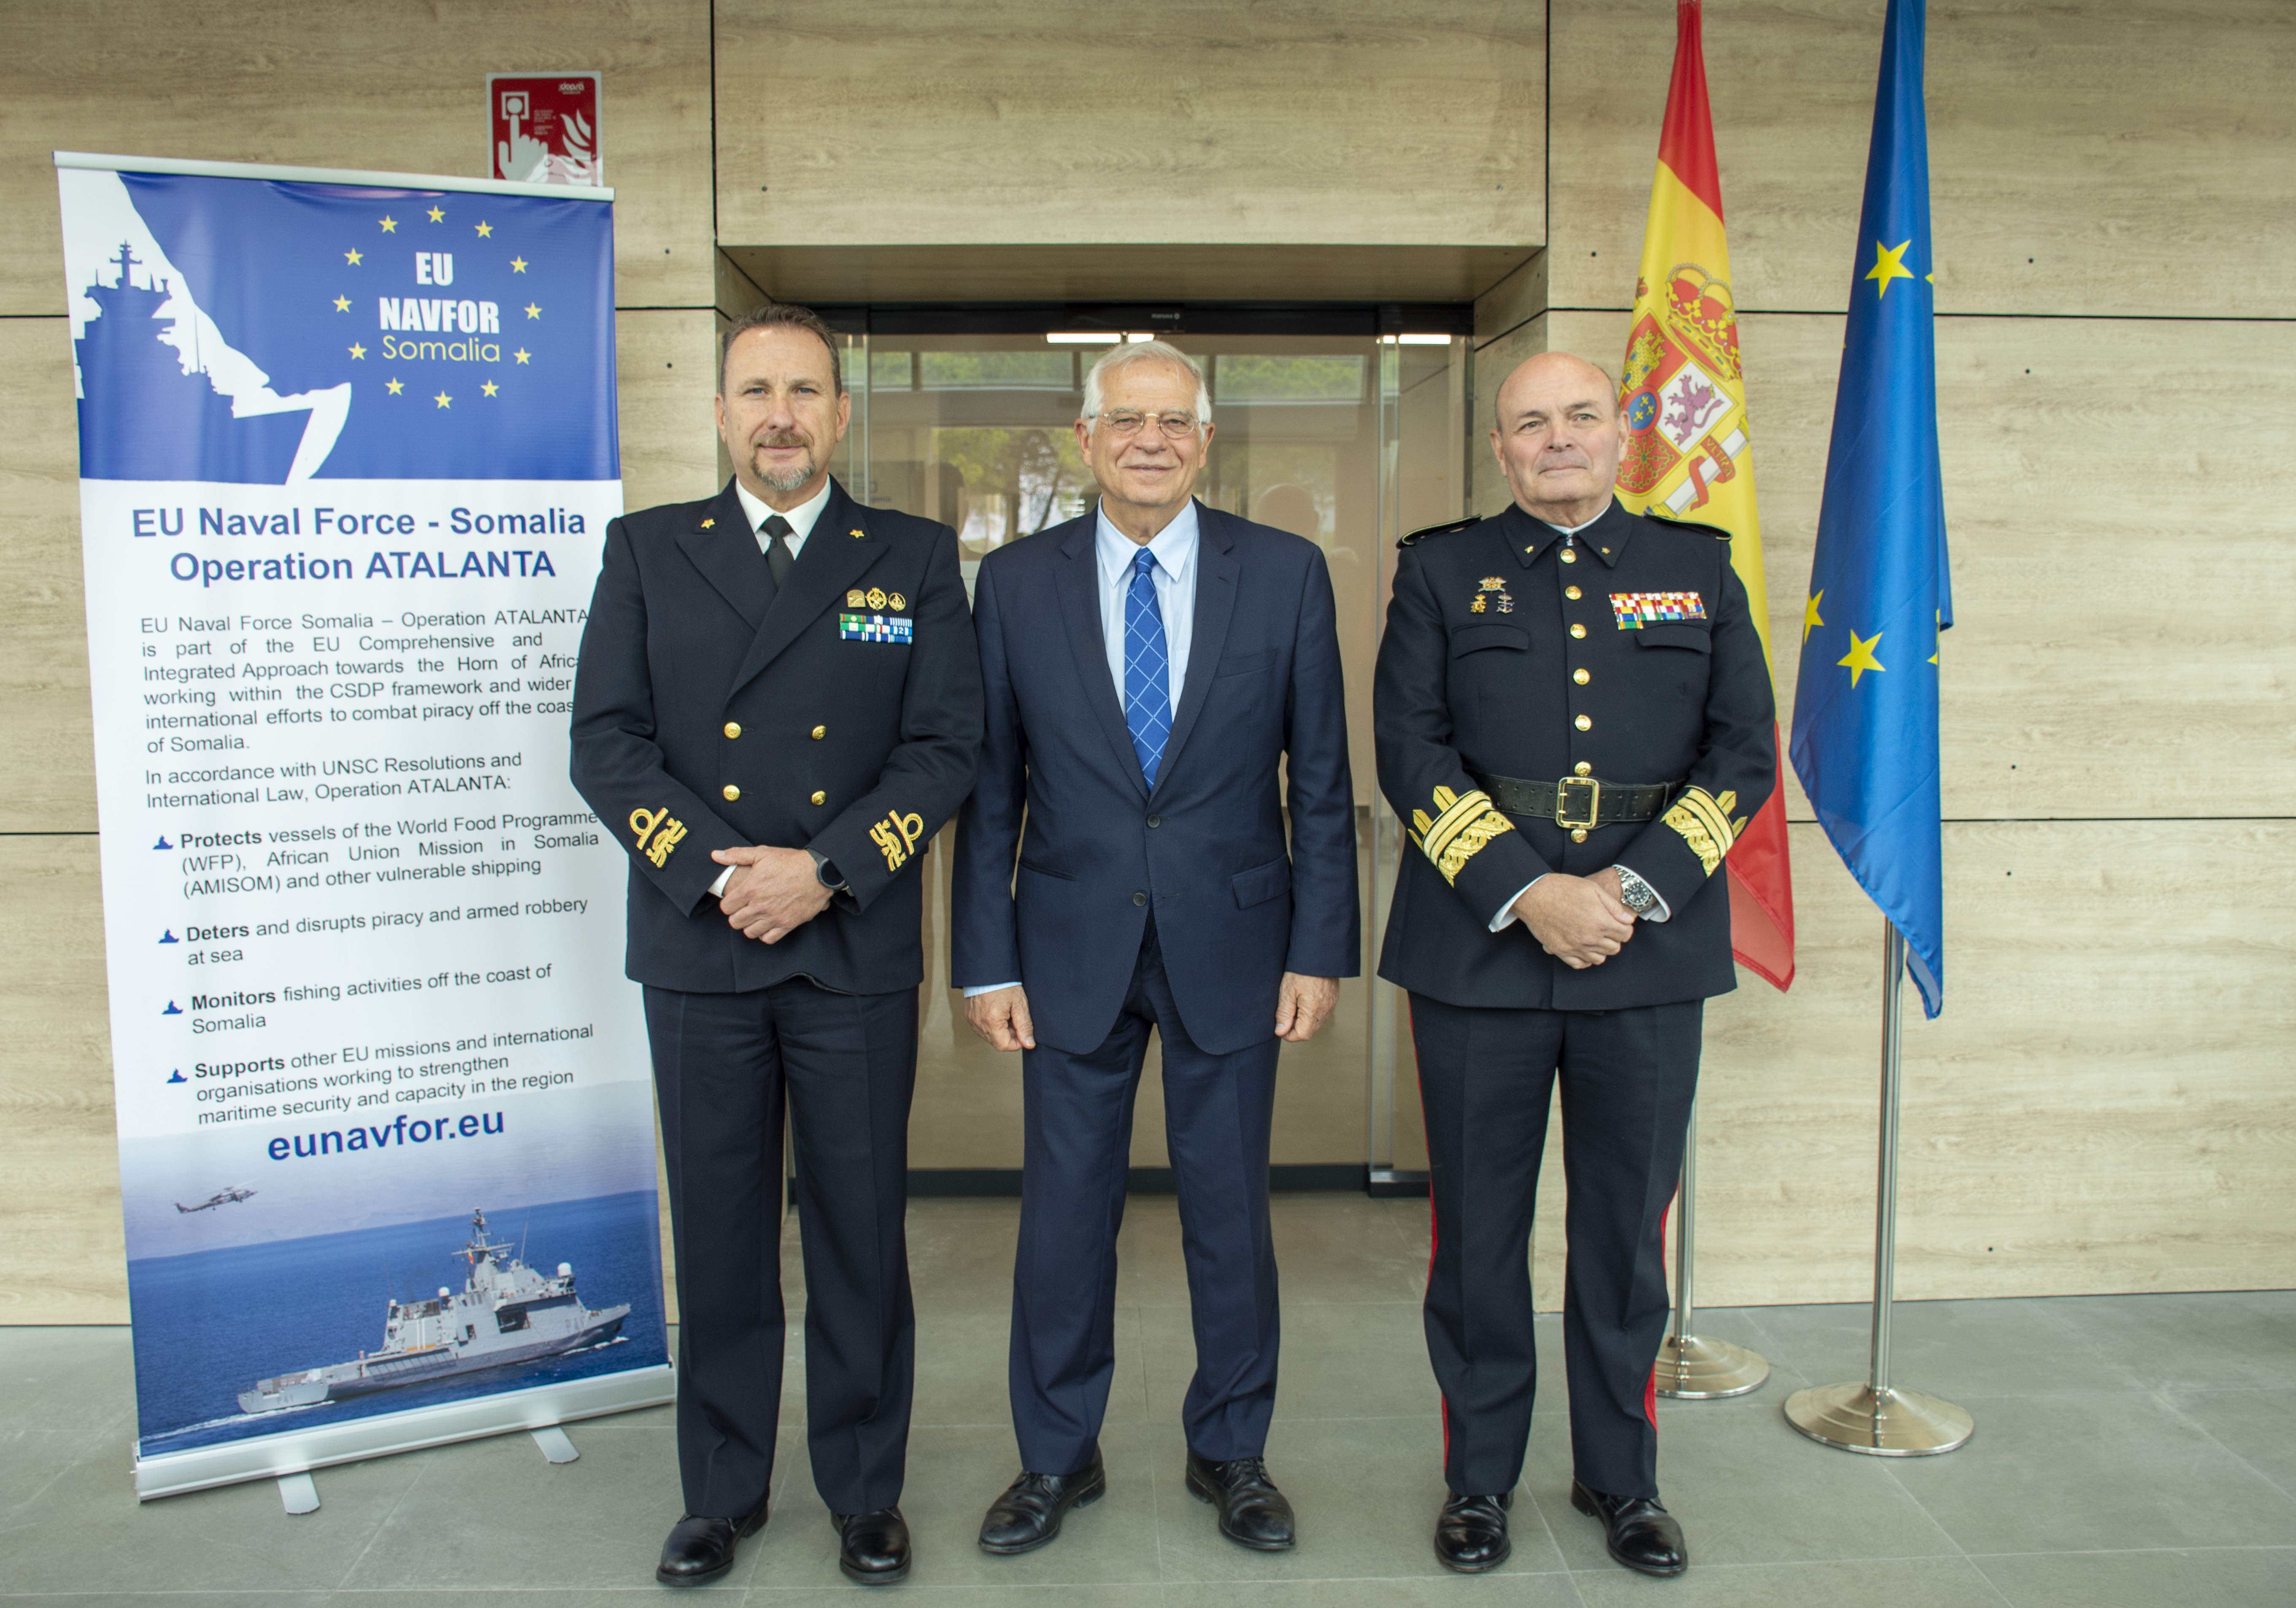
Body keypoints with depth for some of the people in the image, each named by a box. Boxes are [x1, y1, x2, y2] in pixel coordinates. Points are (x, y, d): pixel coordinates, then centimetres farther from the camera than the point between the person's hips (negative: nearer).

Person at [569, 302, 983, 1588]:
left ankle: (867, 1490, 25)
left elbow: (947, 748, -2)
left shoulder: (915, 560, 6)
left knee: (861, 1226, 7)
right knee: (719, 1229, 10)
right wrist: (717, 870, -11)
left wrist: (822, 869, -13)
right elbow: (606, 742, 1)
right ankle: (724, 1491, 28)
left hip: (857, 949, -1)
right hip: (697, 950, 1)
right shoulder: (649, 552, 9)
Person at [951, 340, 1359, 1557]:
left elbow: (1321, 781, 1)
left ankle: (1231, 1453, 31)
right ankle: (1056, 1457, 30)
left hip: (1230, 942, 0)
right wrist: (987, 961, -2)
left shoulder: (1286, 574, 0)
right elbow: (989, 787, 2)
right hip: (1072, 946, 1)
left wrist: (1320, 950, -4)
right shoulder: (1016, 582, 1)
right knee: (1063, 1208, 10)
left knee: (1230, 1209, 11)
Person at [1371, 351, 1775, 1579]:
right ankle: (1479, 1475, 26)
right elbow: (1410, 749, -4)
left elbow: (1744, 752, 2)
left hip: (1649, 943, 1)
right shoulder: (1441, 570, 6)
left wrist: (1629, 892, -11)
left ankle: (1620, 1475, 30)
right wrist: (1527, 893, -14)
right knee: (1478, 1226, 8)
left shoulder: (1699, 569, 10)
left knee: (1628, 1223, 12)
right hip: (1480, 943, -1)